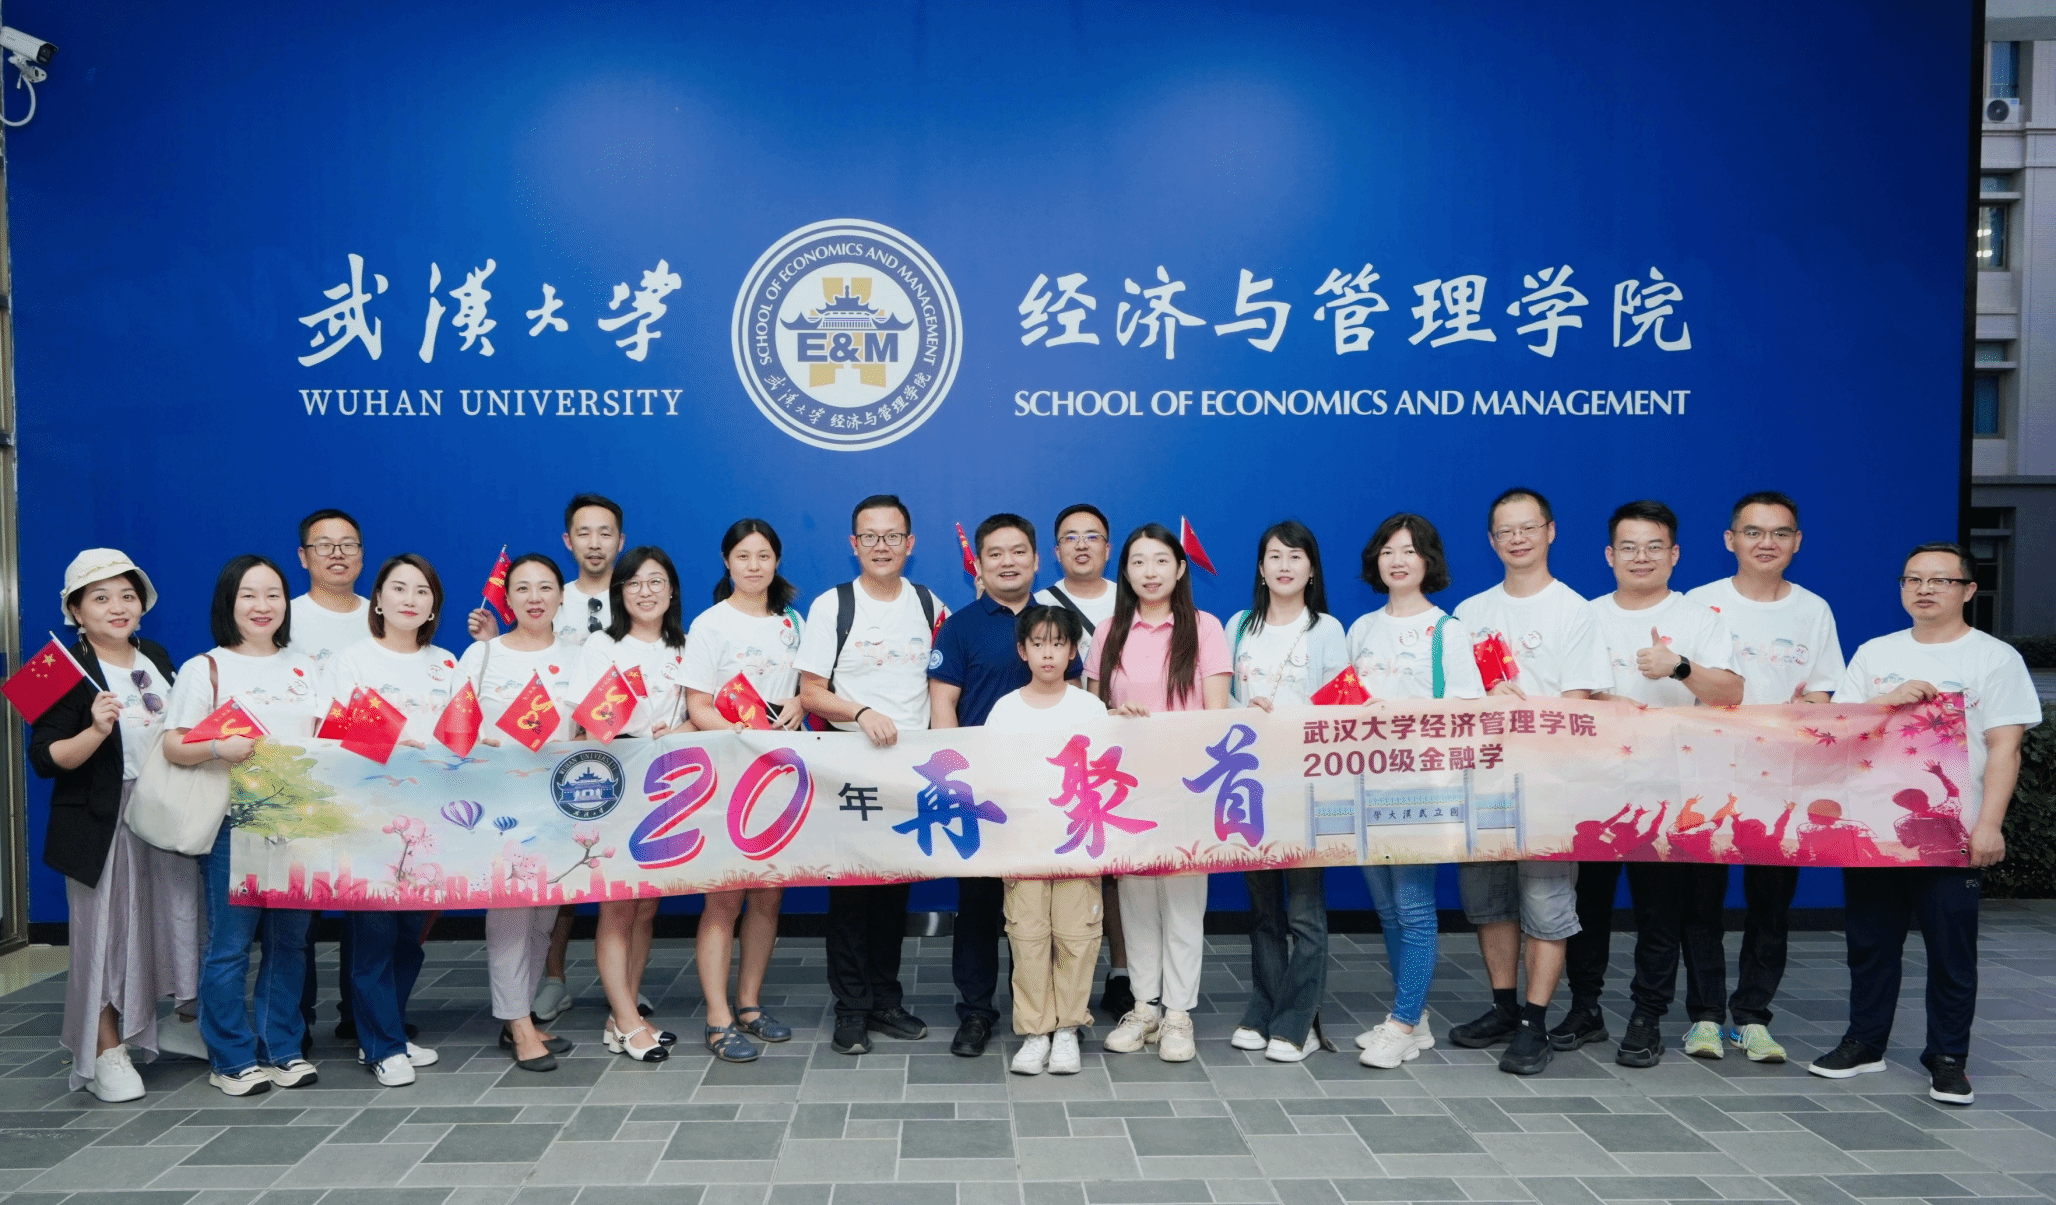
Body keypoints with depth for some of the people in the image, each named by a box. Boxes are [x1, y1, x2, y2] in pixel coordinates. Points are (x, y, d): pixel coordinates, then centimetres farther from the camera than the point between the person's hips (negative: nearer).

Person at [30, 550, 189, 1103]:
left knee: (174, 917, 12)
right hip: (101, 824, -5)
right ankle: (106, 1052, 16)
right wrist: (95, 730, -29)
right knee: (105, 929, 3)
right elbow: (45, 759, -15)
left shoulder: (157, 658, 9)